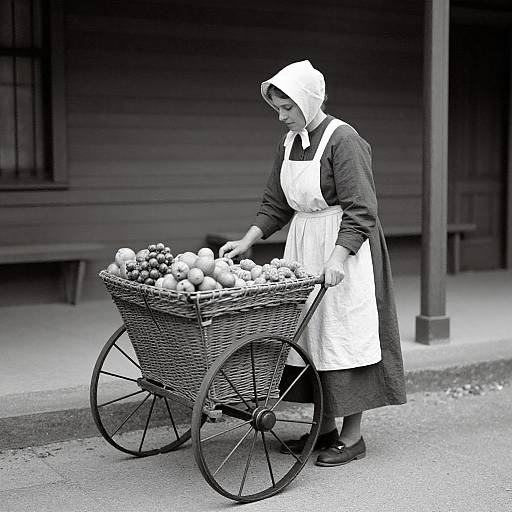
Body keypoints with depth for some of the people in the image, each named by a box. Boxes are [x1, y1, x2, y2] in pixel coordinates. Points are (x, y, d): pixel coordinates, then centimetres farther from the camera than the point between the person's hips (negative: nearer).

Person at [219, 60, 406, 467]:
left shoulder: (343, 140, -14)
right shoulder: (289, 143, 10)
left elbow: (360, 210, -17)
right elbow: (276, 204, 14)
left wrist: (337, 256, -27)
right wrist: (247, 241, 3)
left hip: (345, 243, -8)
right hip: (303, 243, 8)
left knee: (343, 334, -3)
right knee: (310, 333, 9)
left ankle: (352, 437, 8)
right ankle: (325, 427, 20)